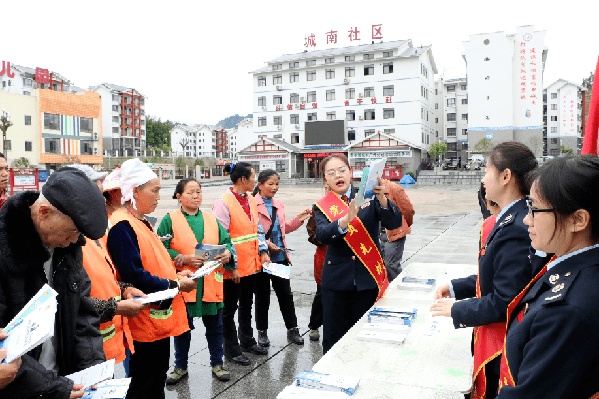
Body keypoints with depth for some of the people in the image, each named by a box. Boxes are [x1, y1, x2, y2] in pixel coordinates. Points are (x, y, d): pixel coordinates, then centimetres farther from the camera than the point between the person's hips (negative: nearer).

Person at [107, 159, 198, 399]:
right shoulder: (123, 226, -19)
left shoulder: (141, 223, 12)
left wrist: (174, 275, 4)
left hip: (160, 315, 10)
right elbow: (133, 276, -26)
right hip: (144, 319, -10)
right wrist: (174, 285, -18)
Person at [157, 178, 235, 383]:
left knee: (214, 326, 13)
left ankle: (217, 364, 31)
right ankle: (180, 367, 31)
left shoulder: (211, 220, 10)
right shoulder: (170, 220, -2)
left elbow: (226, 242, 10)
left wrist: (227, 254, -12)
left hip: (211, 284, 3)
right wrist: (184, 259, -18)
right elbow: (162, 250, -7)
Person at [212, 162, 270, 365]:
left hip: (251, 263, 8)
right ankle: (231, 349, 23)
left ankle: (247, 341, 38)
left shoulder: (251, 200, 8)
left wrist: (263, 251, 3)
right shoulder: (223, 203, -17)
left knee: (246, 305, 22)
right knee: (229, 308, 8)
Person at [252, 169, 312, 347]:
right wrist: (265, 243, -20)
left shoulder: (278, 205, 12)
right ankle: (262, 332, 25)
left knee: (286, 294, 12)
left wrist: (299, 218, 8)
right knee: (262, 296, 8)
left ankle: (292, 330, 25)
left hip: (280, 257, 6)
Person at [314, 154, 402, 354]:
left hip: (367, 279, 0)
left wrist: (382, 199, -27)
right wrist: (346, 219, -34)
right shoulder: (322, 206, 3)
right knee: (334, 337, 7)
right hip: (336, 280, 0)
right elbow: (322, 235, -16)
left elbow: (394, 223, -9)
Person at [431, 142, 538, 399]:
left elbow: (504, 301, -27)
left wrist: (456, 310, -15)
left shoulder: (515, 229, -28)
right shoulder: (510, 219, 4)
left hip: (502, 350, -9)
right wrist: (454, 288, 8)